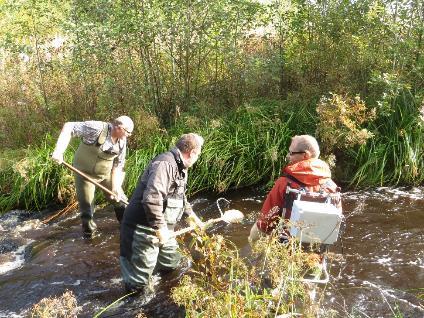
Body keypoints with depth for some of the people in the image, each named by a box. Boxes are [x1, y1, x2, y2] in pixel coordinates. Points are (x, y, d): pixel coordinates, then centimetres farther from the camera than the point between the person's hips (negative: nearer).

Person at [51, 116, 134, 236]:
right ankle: (88, 230, 27)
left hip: (106, 174, 5)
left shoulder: (122, 142, -11)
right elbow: (69, 127, -29)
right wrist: (59, 150, -38)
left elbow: (117, 166, -6)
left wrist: (115, 187, -17)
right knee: (86, 206, 3)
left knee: (119, 200, 11)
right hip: (85, 173, -4)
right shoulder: (97, 128, -29)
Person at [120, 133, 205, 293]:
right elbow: (152, 198, -34)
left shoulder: (180, 167, 12)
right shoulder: (165, 164, -23)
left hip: (162, 228, 10)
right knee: (140, 286, -5)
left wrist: (191, 215, 33)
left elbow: (180, 196, 28)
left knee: (172, 262, 24)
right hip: (144, 228, -10)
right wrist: (160, 226, -29)